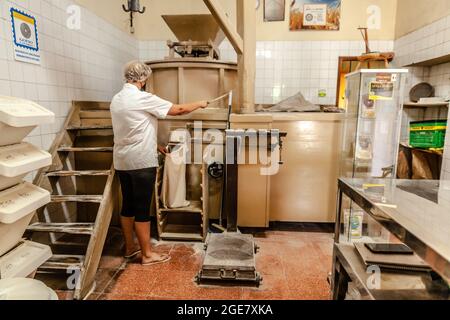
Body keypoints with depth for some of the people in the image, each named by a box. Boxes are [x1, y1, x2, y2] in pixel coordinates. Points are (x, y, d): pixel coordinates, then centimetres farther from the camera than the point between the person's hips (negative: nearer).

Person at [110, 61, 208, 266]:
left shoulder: (116, 99, 12)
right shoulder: (143, 98, -14)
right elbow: (179, 110, -11)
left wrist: (154, 146, 21)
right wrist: (200, 104, 6)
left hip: (122, 162, 9)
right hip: (141, 162, -8)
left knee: (128, 205, 15)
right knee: (142, 209, -1)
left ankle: (130, 248, 28)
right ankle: (147, 254, 11)